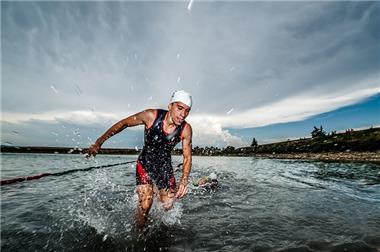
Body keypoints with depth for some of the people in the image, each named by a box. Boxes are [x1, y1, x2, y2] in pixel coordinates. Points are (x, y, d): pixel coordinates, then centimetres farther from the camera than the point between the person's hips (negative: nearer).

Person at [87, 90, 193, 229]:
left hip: (165, 166, 2)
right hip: (145, 164, -2)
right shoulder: (151, 116, -25)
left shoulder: (186, 129, -20)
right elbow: (123, 123, -11)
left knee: (168, 206, 7)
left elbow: (187, 157, -11)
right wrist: (99, 142, -6)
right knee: (145, 204, -11)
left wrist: (184, 181, -24)